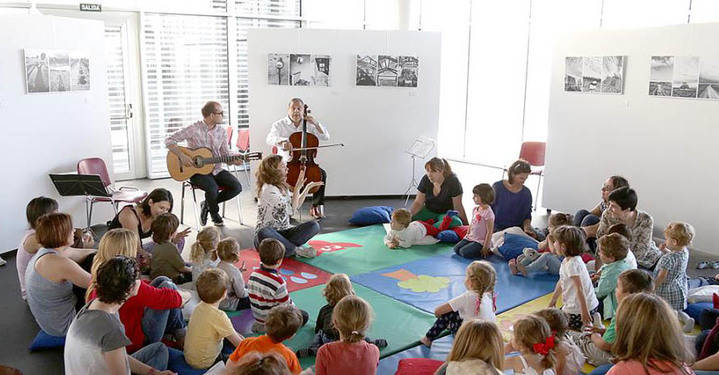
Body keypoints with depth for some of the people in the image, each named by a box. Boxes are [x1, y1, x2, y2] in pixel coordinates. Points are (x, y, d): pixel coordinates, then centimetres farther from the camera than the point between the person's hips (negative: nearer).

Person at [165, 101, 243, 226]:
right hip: (197, 171, -5)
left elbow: (225, 154, 9)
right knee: (213, 188, -33)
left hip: (216, 169, 5)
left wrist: (233, 161, -13)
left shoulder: (222, 131, 4)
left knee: (236, 187, -16)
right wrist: (182, 155, -21)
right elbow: (169, 140, -9)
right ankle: (215, 214, 0)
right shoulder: (193, 129, -11)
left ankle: (207, 204, 7)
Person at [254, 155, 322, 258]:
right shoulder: (268, 189, -16)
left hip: (283, 232, 7)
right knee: (263, 233, -42)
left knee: (314, 225, -12)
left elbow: (296, 205, 22)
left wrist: (308, 187, 20)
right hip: (269, 231, -7)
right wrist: (297, 188, -22)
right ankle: (296, 250, -27)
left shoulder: (283, 187, 11)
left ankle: (283, 247, -20)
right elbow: (291, 210, -22)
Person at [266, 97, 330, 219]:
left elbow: (325, 137, 4)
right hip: (286, 163, -2)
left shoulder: (309, 124, 10)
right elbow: (270, 139, -17)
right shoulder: (279, 125, 3)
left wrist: (316, 123, -11)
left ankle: (316, 206, -8)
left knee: (322, 173, -23)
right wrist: (282, 141, -39)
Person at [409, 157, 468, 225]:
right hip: (429, 211, 3)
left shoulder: (453, 181, -21)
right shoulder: (425, 179, -11)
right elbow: (418, 202, -5)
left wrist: (466, 225, -17)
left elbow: (458, 208, -15)